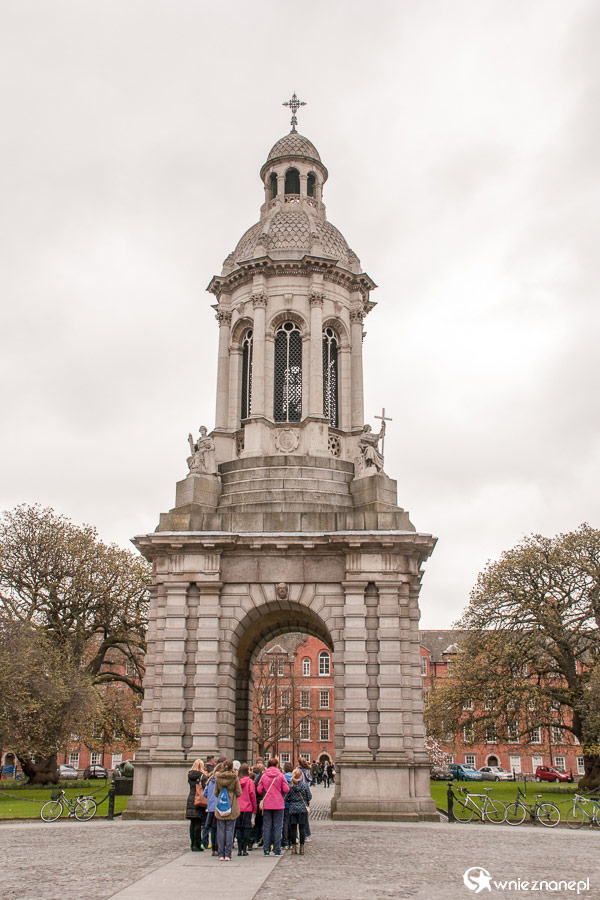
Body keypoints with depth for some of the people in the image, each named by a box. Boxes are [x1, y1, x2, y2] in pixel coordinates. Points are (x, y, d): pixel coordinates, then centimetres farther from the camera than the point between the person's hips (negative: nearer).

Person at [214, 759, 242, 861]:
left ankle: (221, 855, 8)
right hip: (232, 806, -1)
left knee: (220, 831, 7)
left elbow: (215, 792, 4)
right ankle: (228, 855, 3)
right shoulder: (235, 778, -8)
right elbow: (239, 793, -5)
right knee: (230, 830, 4)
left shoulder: (217, 777, -2)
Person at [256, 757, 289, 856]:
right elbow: (286, 789, -7)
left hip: (266, 805, 1)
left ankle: (266, 850, 8)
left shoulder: (264, 776, -2)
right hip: (279, 804, -1)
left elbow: (259, 790, -3)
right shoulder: (281, 775, -5)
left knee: (266, 827, 8)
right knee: (278, 827, 5)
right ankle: (277, 850, 4)